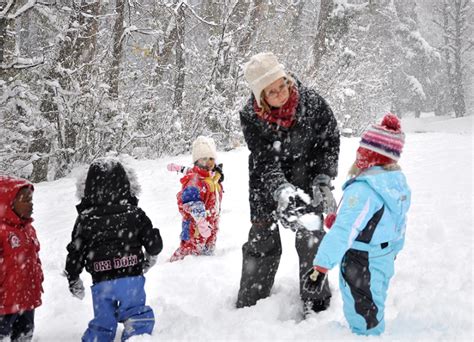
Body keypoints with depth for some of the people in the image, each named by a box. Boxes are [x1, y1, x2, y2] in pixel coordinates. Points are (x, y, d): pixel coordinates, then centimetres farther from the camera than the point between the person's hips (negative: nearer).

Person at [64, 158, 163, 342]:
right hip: (131, 278, -1)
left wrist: (74, 281, 16)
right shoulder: (134, 213, -4)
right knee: (138, 317, 11)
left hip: (101, 283, 1)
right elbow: (154, 242, 0)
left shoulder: (85, 219, -2)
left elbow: (75, 253, 2)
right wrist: (150, 257, 22)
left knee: (102, 322, 16)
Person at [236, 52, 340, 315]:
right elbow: (265, 161, -26)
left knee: (311, 240, 1)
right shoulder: (250, 117, -22)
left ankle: (317, 303, 16)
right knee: (262, 241, 4)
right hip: (267, 185, 0)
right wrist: (282, 192, -42)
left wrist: (323, 181, -14)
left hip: (306, 179, 1)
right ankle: (248, 305, 17)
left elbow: (330, 141, -6)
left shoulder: (312, 102, -20)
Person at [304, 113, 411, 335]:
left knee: (363, 321, 7)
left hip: (361, 269, -8)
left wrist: (321, 266, -32)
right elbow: (399, 224, 13)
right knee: (373, 313, 26)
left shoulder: (363, 189, -28)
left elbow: (344, 231, -33)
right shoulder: (399, 183, 0)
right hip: (385, 261, 8)